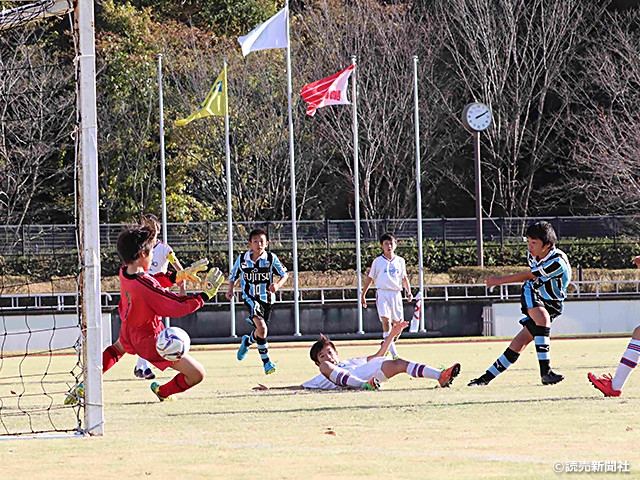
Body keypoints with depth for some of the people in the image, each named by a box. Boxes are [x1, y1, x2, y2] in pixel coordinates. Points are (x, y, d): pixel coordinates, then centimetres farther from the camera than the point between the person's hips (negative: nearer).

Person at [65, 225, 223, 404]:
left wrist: (179, 275, 0)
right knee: (196, 374, -1)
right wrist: (206, 294, -20)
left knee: (117, 349, 44)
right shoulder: (146, 286, -37)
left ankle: (83, 387, 37)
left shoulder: (124, 272, -14)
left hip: (129, 328, 8)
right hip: (150, 339, -8)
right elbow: (179, 306, -30)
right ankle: (163, 391, 26)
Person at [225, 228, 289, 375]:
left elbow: (285, 274, 3)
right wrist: (230, 290, -2)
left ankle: (247, 341, 49)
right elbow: (233, 276, 14)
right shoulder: (242, 259, -2)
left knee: (261, 331, 12)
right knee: (261, 327, -25)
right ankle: (266, 361, -14)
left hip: (267, 298, 3)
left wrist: (278, 285, -16)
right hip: (250, 298, -3)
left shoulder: (271, 258, -4)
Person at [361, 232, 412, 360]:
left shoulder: (400, 261, 11)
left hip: (396, 293, 4)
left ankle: (388, 345, 25)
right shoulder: (377, 261, 4)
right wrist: (363, 295, 10)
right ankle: (394, 353, -26)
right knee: (386, 320, -20)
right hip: (383, 293, -4)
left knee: (398, 323, 3)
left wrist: (409, 292, 5)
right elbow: (370, 278, 10)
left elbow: (404, 278, 19)